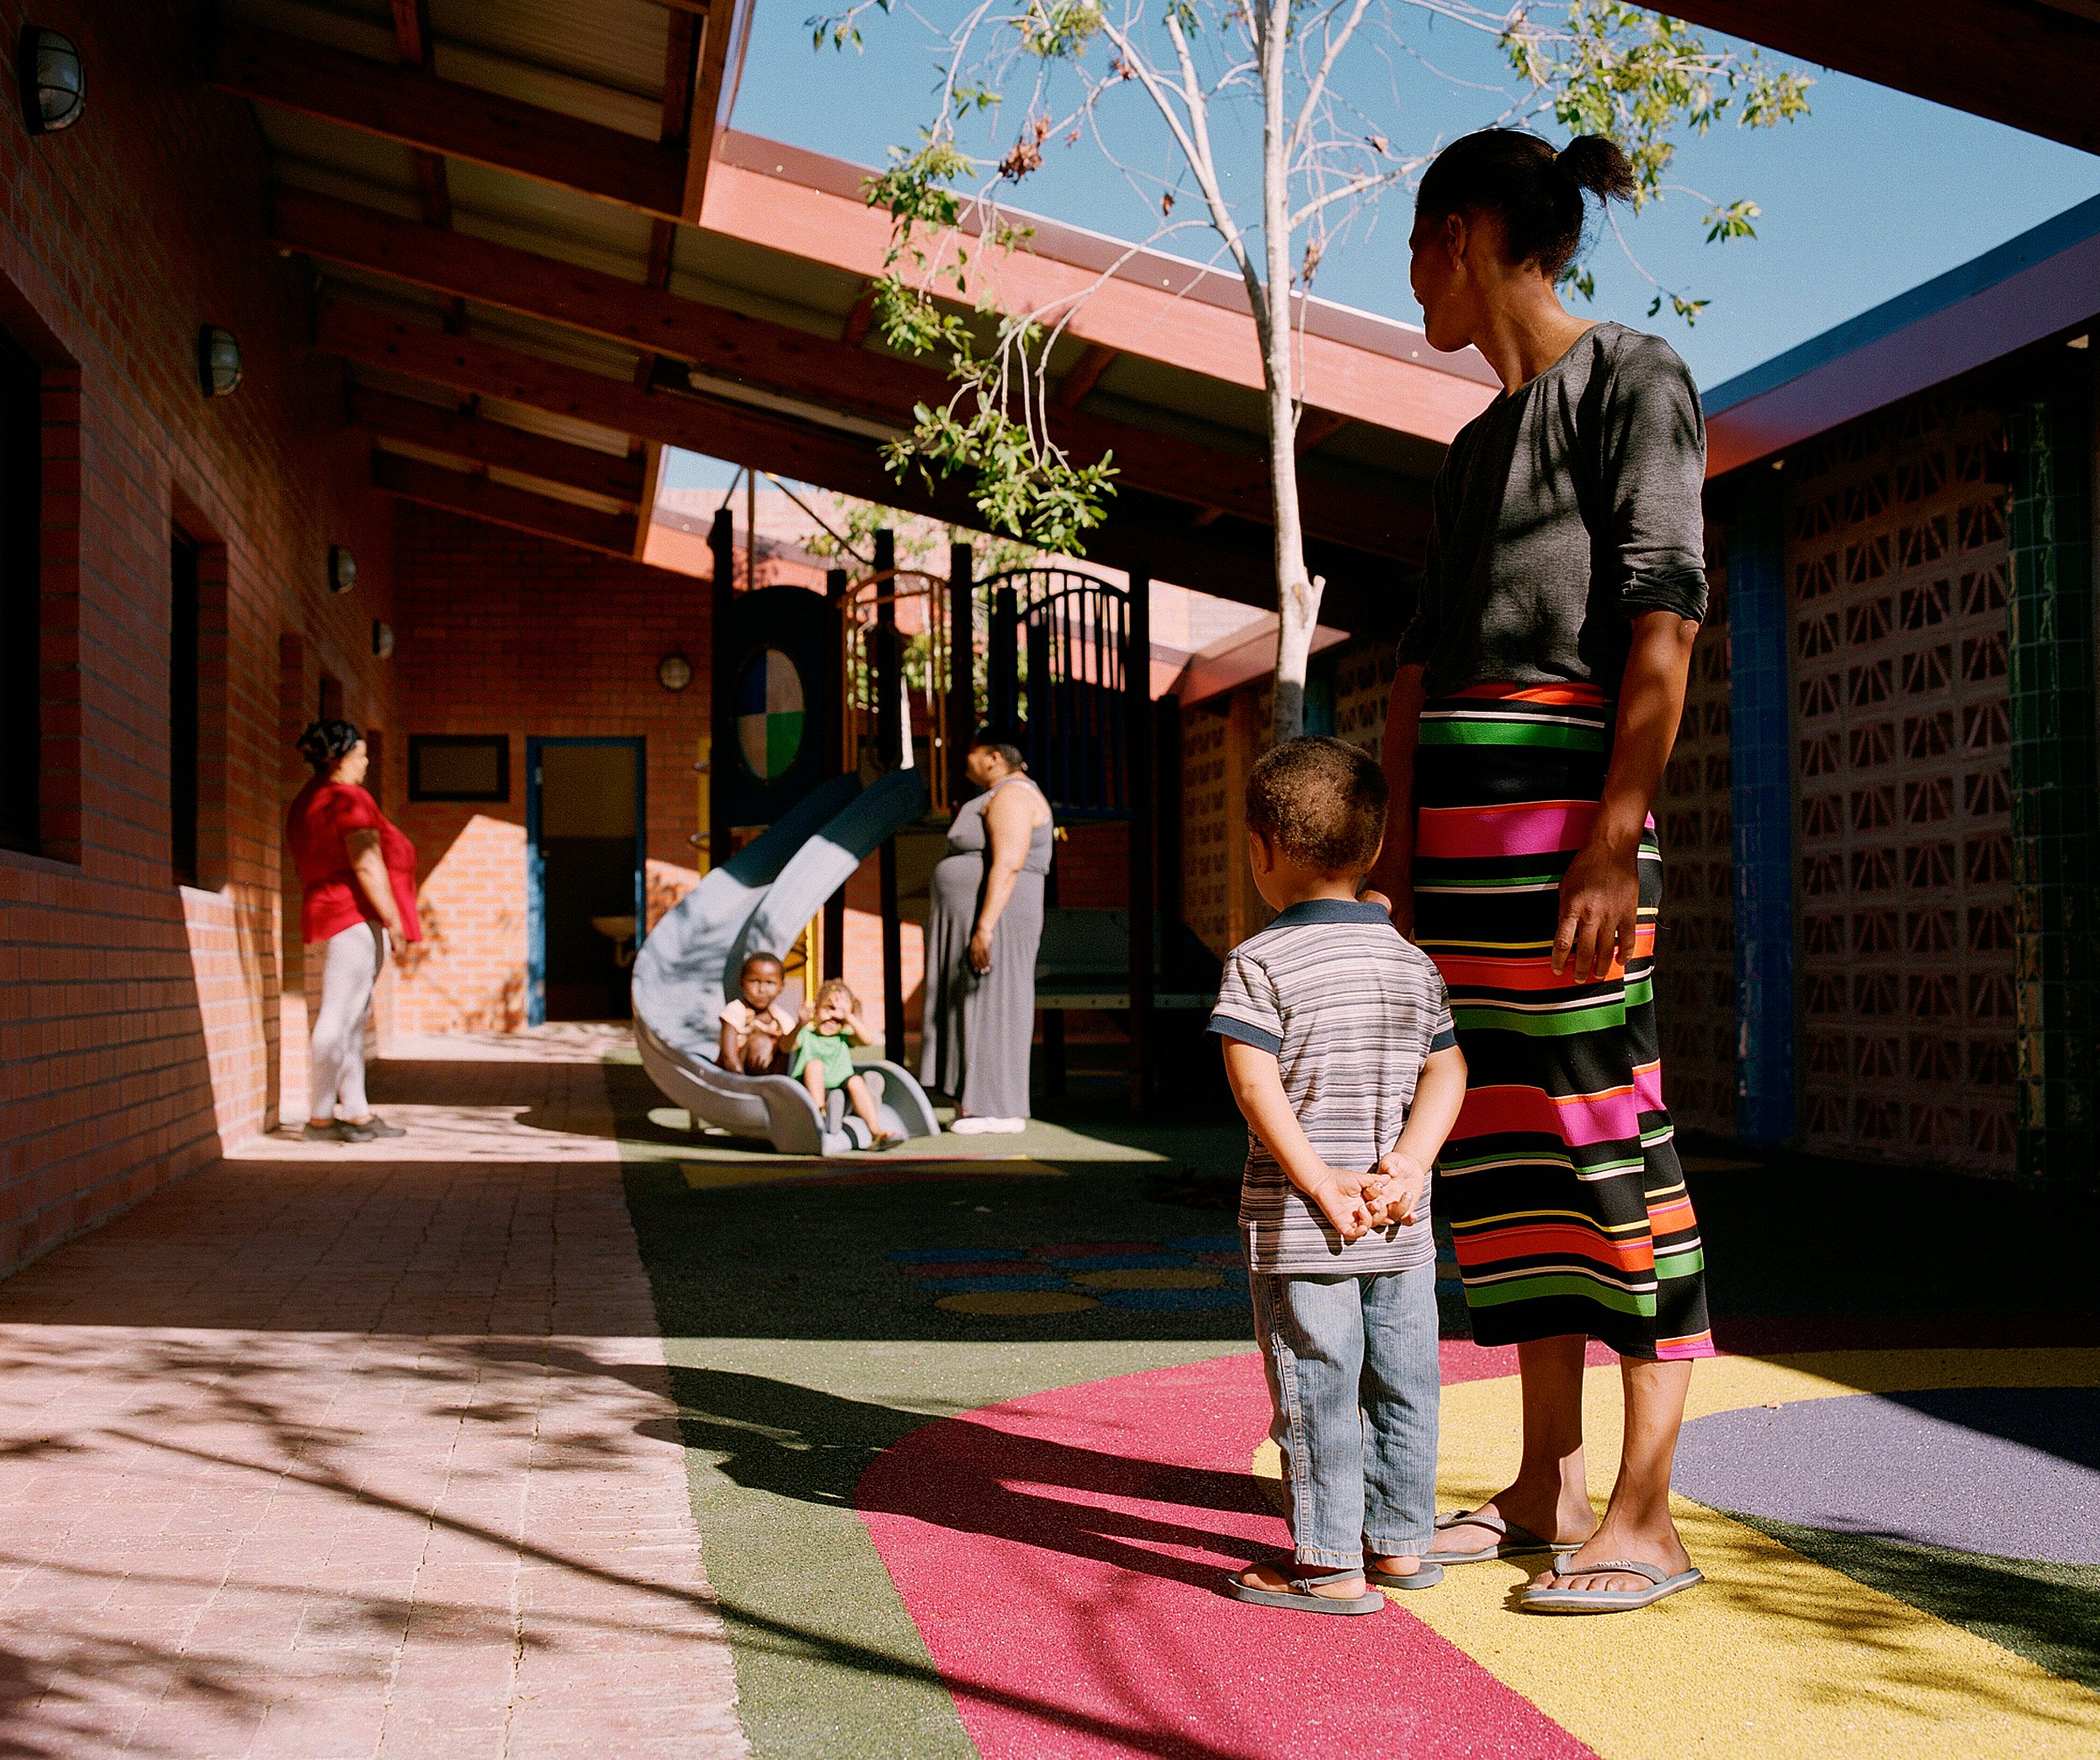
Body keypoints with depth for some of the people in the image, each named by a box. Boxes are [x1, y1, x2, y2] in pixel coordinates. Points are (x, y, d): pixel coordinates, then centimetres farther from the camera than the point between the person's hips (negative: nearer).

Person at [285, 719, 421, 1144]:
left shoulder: (303, 803, 19)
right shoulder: (348, 799, -11)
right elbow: (366, 866, -18)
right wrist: (393, 921, -15)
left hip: (324, 915, 11)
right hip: (354, 915, -11)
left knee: (352, 1020, 12)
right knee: (338, 1017, -9)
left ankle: (358, 1113, 13)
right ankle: (319, 1118, -9)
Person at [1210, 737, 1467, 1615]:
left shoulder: (1261, 963, -9)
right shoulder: (1412, 963, 7)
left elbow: (1258, 1089, -18)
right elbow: (1447, 1075, 2)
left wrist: (1323, 1184, -15)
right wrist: (1403, 1169, -5)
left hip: (1298, 1228, -5)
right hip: (1404, 1234, 5)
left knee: (1316, 1394, 1)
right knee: (1402, 1385, 14)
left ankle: (1330, 1566, 6)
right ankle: (1401, 1543, 24)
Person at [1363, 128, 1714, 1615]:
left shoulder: (1634, 380, -1)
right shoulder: (1474, 448, 23)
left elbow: (1665, 615, -11)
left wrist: (1616, 838, -19)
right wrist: (1392, 849, 12)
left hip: (1564, 787, -8)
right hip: (1454, 804, 8)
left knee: (1602, 1119, -8)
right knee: (1502, 1130, 7)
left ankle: (1647, 1517, -3)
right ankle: (1549, 1489, 14)